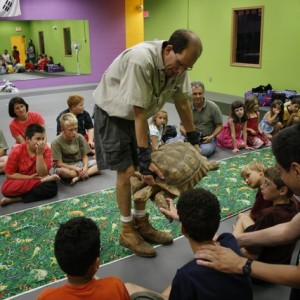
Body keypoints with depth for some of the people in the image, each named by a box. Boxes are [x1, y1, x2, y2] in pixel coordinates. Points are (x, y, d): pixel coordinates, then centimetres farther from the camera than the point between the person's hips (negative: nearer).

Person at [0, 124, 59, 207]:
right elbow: (9, 174, -11)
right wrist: (30, 177, -18)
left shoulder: (46, 150, -12)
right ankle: (43, 181, -23)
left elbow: (42, 174, -19)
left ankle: (16, 199, -23)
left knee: (52, 186, -30)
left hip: (36, 180, 1)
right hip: (19, 181, 0)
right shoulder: (16, 151, -15)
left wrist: (39, 154, -28)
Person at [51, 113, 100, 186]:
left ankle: (78, 177, -23)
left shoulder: (79, 137, -5)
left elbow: (84, 156, 0)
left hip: (79, 164, 5)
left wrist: (85, 167, -21)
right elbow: (59, 163, -17)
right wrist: (76, 169, -24)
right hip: (65, 167, -4)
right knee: (62, 171, -41)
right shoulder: (56, 142, -16)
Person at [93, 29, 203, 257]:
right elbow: (139, 113, -34)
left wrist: (194, 140, 5)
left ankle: (142, 224, 23)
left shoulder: (178, 64, -13)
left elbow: (183, 102, -1)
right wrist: (145, 158, -31)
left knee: (144, 171, 7)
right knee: (127, 171, -7)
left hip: (137, 114, 7)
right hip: (113, 113, -7)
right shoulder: (141, 60, -36)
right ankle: (127, 231, 10)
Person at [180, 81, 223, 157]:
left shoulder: (213, 107, -5)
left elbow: (219, 126, 1)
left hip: (208, 139, -1)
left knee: (205, 150, -34)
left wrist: (211, 137, -16)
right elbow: (182, 127, 2)